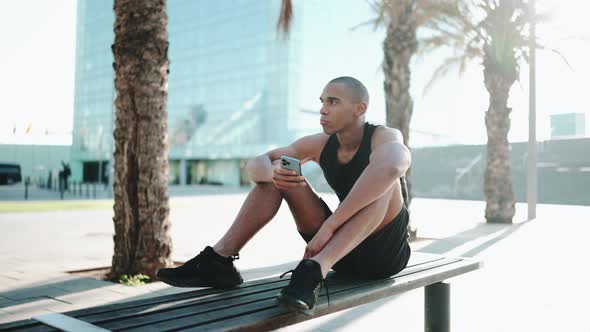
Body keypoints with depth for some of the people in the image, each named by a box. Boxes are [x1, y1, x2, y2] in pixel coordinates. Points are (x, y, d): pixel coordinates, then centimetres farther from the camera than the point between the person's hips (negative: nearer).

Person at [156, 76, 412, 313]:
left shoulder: (384, 136, -17)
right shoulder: (319, 144, 0)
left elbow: (392, 167, -43)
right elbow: (255, 166, -3)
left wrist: (329, 225, -45)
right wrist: (272, 172, -29)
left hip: (384, 253, -4)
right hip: (343, 252, 5)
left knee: (384, 173, -32)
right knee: (279, 172, -5)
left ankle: (315, 268, -44)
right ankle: (218, 260, -14)